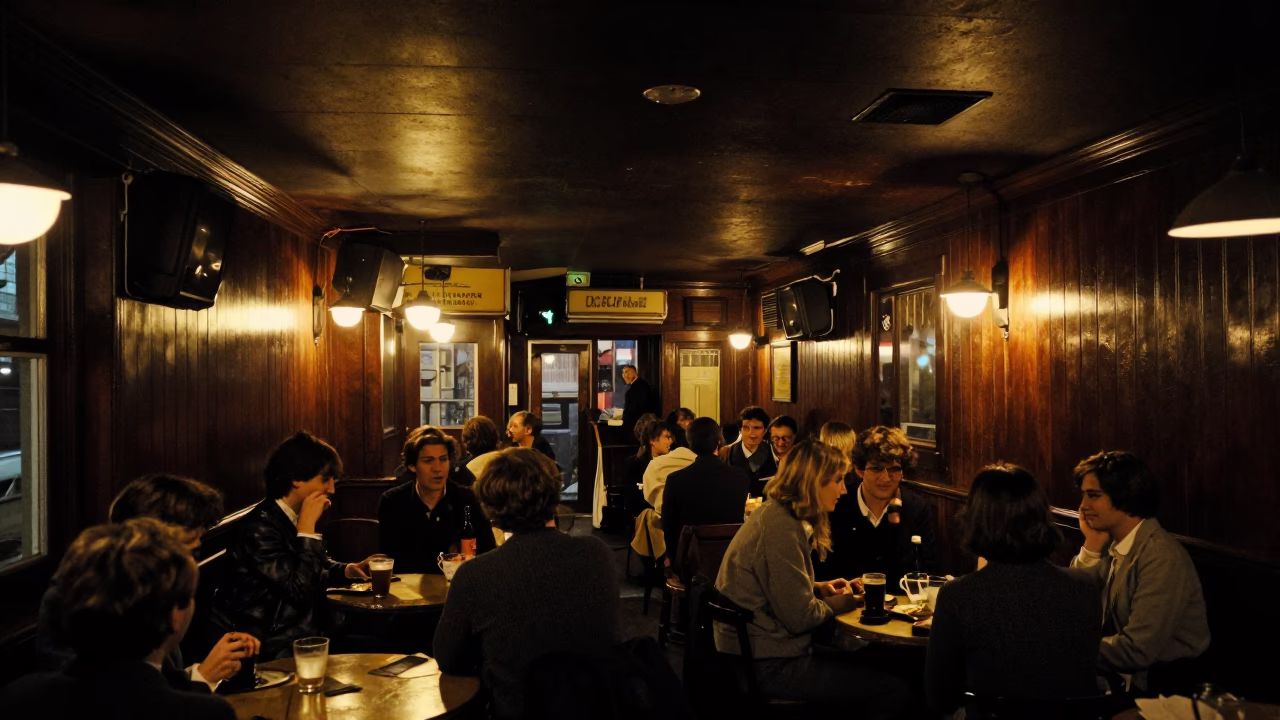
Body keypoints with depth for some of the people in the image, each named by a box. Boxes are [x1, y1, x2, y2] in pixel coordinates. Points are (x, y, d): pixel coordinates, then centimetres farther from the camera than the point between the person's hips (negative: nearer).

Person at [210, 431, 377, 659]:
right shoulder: (260, 527, -22)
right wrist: (307, 527, -24)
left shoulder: (293, 519, 3)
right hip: (267, 646, -8)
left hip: (298, 629, 8)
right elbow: (301, 589, -26)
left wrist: (347, 570, 3)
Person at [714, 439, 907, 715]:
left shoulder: (776, 512, 8)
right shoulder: (782, 528, -22)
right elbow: (800, 616, -21)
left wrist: (819, 589, 5)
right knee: (893, 691, -8)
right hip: (768, 664, -10)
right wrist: (835, 604, -3)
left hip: (761, 648, 10)